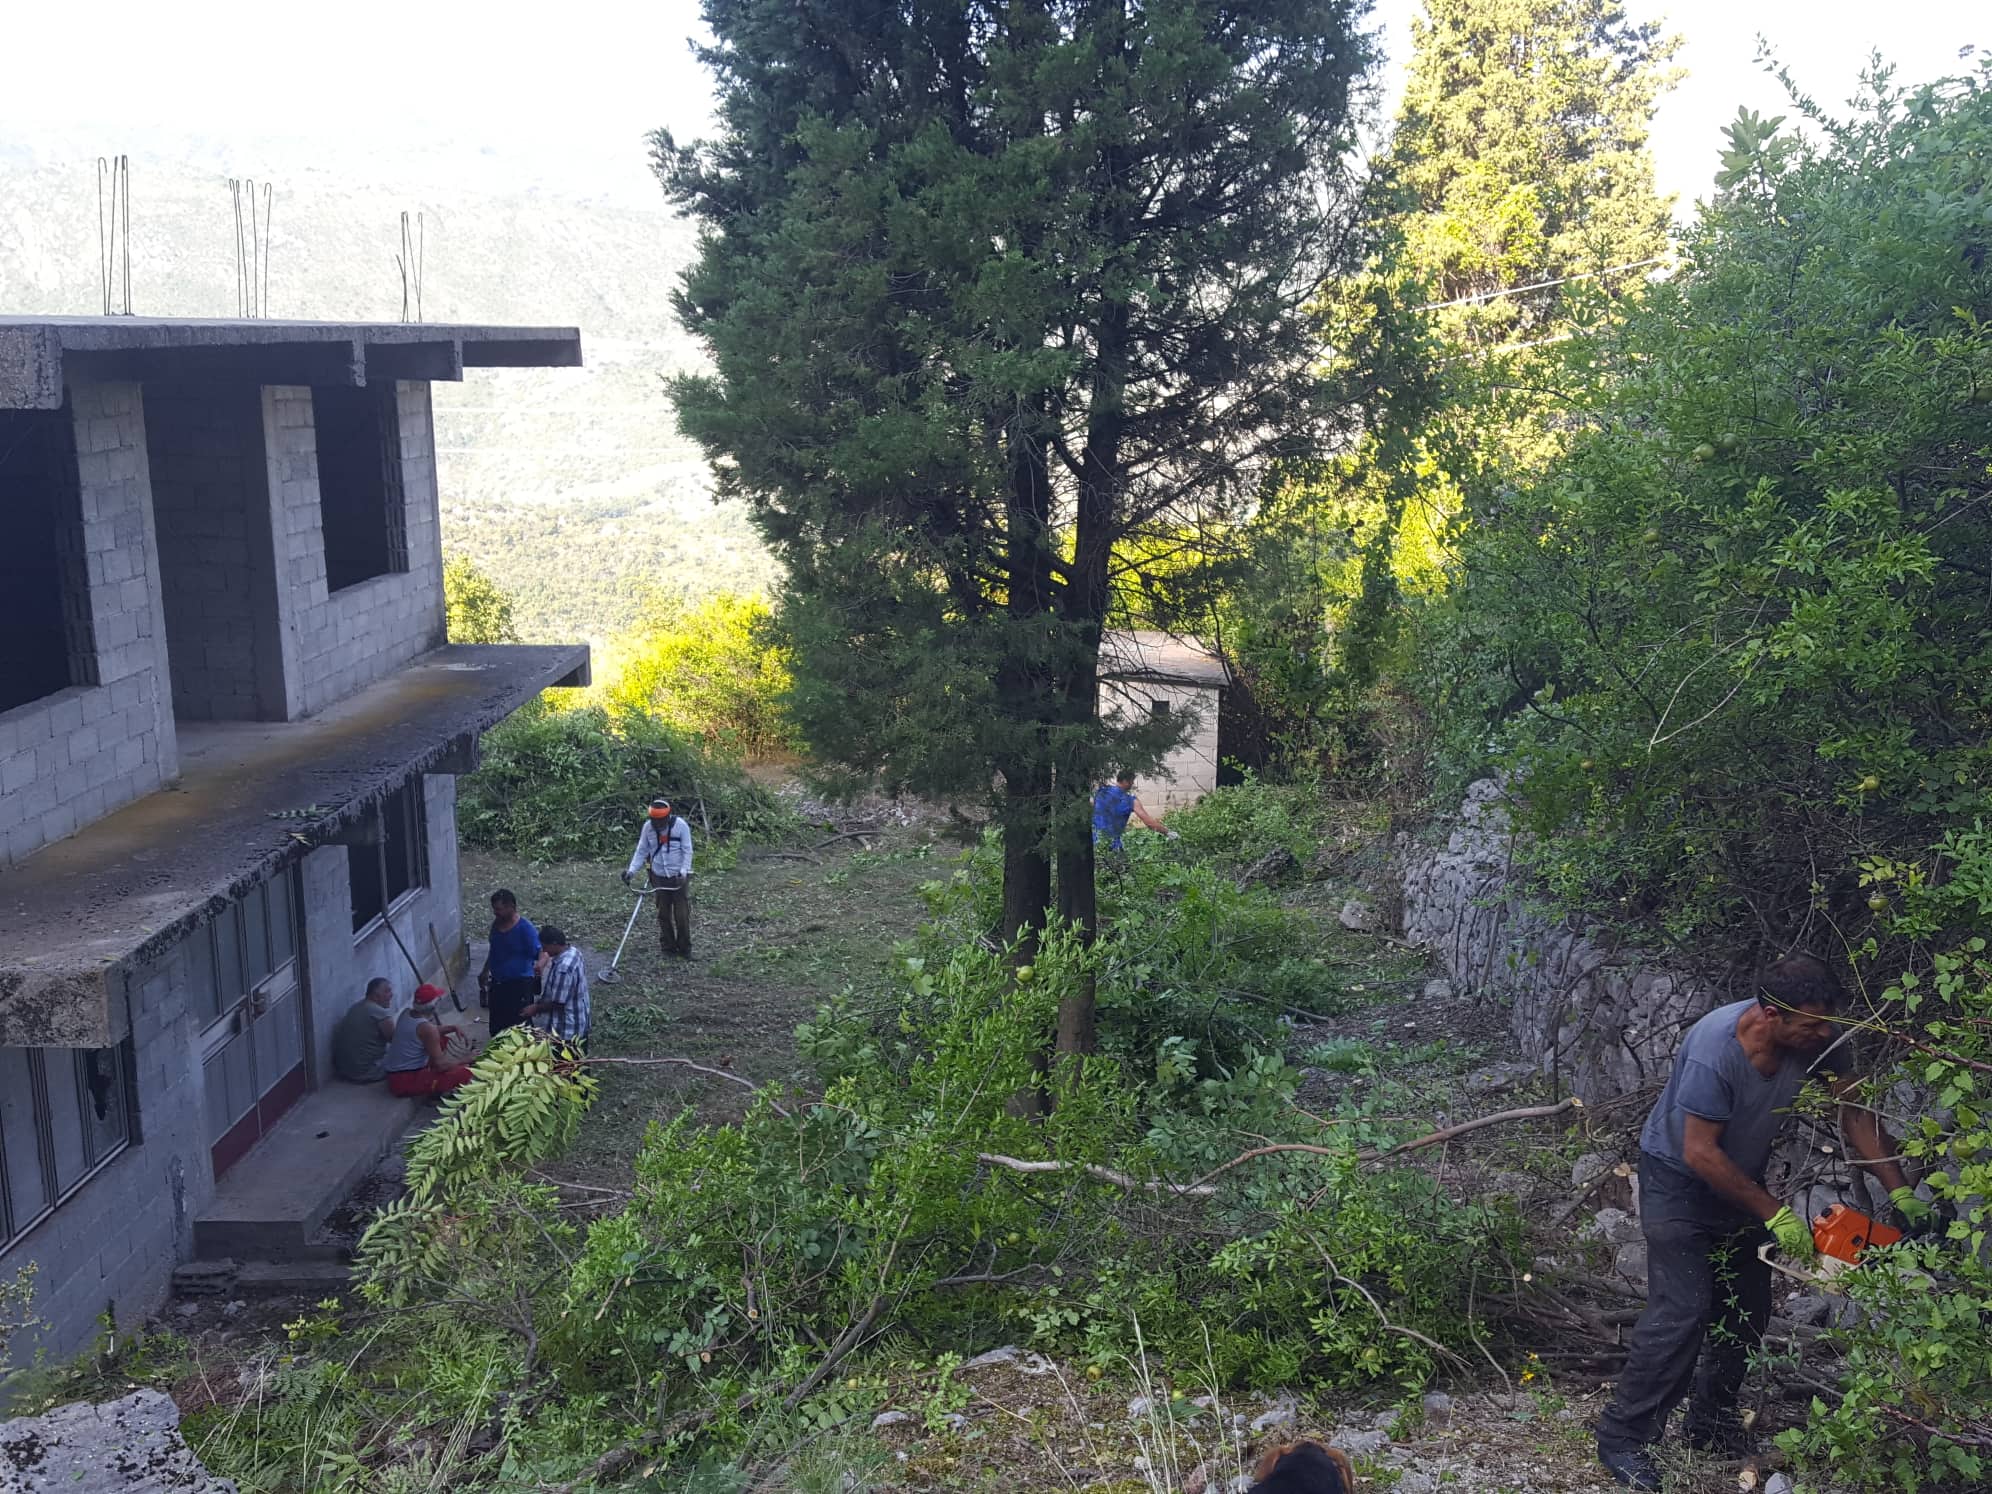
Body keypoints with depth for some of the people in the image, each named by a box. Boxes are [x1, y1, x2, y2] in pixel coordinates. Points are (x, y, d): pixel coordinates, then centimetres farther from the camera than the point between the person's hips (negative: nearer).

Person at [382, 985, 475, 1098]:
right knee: (465, 1072, -20)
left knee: (442, 1039, 21)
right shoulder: (426, 1028, -22)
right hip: (406, 1081, -9)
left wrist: (453, 1028, 13)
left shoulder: (406, 1014, 4)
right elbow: (440, 1065, -19)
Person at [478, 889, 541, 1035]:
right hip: (497, 984, 7)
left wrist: (540, 964, -44)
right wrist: (485, 971, 27)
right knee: (496, 1028, 14)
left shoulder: (525, 928, -18)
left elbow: (540, 951, -21)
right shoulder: (496, 923, 3)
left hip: (519, 985, -7)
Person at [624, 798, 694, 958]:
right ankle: (667, 947, 22)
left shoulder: (680, 825, -14)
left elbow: (687, 851, -10)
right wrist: (631, 870, -7)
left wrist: (683, 872, -21)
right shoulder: (648, 827, -5)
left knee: (682, 915, 0)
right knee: (663, 914, 9)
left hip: (679, 877, -3)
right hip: (659, 877, 3)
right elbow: (641, 851, 3)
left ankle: (684, 949, 14)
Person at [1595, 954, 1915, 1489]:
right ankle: (1621, 1436, -7)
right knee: (1683, 1311, -16)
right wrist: (1775, 1215, -25)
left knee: (1747, 1310, 10)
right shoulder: (1715, 1048, -36)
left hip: (1739, 1180, 7)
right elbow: (1700, 1153, -30)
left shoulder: (1813, 1038, -16)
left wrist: (1901, 1193, -11)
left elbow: (1854, 1113, -5)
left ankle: (1711, 1423, 26)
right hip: (1677, 1178, -7)